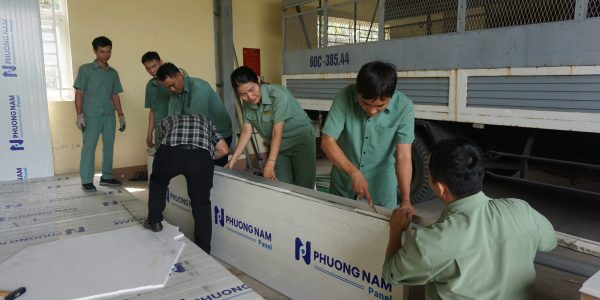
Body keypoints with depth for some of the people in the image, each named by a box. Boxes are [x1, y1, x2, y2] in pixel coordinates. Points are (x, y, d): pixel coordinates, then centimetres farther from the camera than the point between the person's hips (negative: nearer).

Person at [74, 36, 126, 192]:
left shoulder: (113, 73, 12)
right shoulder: (85, 69, -1)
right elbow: (79, 93, -3)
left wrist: (121, 115, 12)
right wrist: (79, 115, -11)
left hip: (109, 116, 5)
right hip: (91, 116, -4)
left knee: (109, 146, 8)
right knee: (89, 147, -2)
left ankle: (106, 177, 20)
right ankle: (86, 181, 5)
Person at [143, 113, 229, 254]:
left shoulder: (167, 120, 39)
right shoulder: (205, 120, 38)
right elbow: (223, 149, 27)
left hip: (170, 152, 0)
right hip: (201, 155, 0)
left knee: (158, 181, 34)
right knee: (201, 203, 16)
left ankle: (154, 221, 37)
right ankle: (203, 250, 22)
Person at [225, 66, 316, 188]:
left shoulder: (278, 95, -26)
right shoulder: (248, 104, -6)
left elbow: (277, 132, -28)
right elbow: (247, 131, -4)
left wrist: (270, 164, -31)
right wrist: (232, 160, -8)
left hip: (301, 141, -5)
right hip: (278, 147, 5)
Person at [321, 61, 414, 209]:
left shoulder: (403, 106, -22)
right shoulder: (345, 97, -22)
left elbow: (403, 156, -22)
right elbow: (327, 142, -20)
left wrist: (405, 199, -31)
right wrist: (354, 172, -31)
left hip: (381, 185, -1)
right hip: (343, 180, 1)